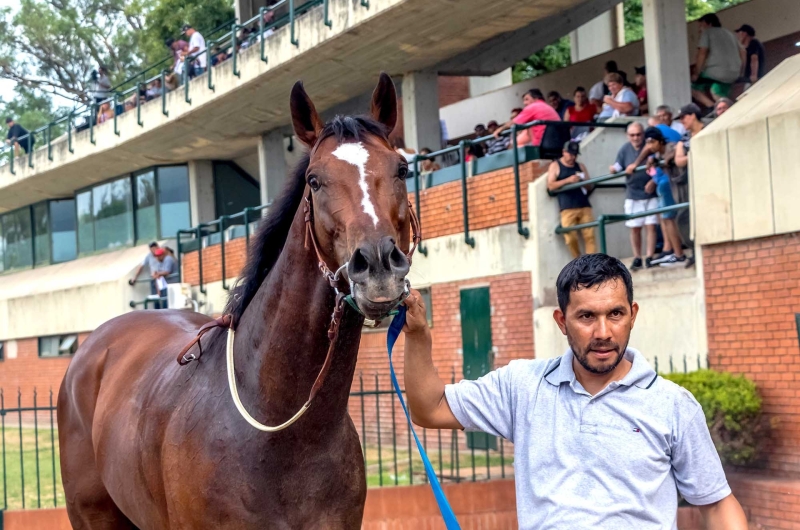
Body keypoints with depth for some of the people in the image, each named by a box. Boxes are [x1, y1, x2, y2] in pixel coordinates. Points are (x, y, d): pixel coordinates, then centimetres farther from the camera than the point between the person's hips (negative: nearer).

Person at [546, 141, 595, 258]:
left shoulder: (580, 166, 20)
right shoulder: (555, 166, 10)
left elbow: (590, 187, 19)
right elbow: (551, 186, -3)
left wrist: (583, 181, -3)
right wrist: (568, 180, -14)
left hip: (584, 206, 3)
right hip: (567, 209, -3)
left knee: (589, 236, -8)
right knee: (571, 238, -8)